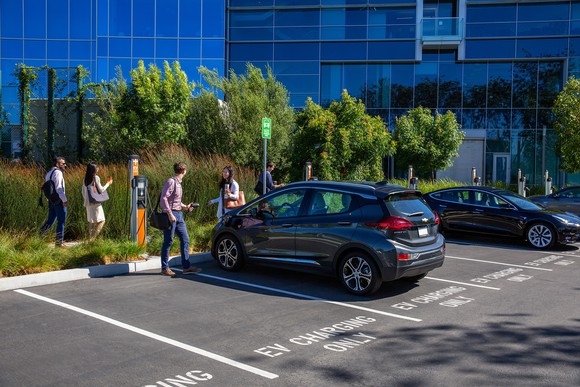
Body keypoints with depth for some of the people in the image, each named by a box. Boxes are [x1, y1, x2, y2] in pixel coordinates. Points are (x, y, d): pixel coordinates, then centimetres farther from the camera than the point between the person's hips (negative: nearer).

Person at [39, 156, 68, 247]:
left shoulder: (49, 173, 16)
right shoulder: (58, 172, -13)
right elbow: (58, 188, -21)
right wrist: (65, 200, -22)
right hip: (59, 200, -9)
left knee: (50, 220, 16)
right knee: (61, 221, -1)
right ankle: (59, 242, 3)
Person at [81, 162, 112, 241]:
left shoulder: (86, 179, 10)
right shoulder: (96, 177, -10)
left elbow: (83, 192, 14)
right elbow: (101, 190, -9)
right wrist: (108, 184, 3)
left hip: (88, 203, 7)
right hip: (95, 203, -7)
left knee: (91, 222, 14)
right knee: (101, 220, -2)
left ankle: (90, 238, 12)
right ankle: (92, 238, -13)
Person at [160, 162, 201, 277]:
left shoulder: (179, 183, 15)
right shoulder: (171, 182, -12)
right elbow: (163, 199, -18)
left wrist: (185, 207, 15)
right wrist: (170, 214, -21)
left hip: (179, 215, 9)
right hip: (171, 215, -9)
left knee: (185, 239, 8)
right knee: (168, 242, -1)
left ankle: (186, 267, 14)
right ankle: (164, 268, 8)